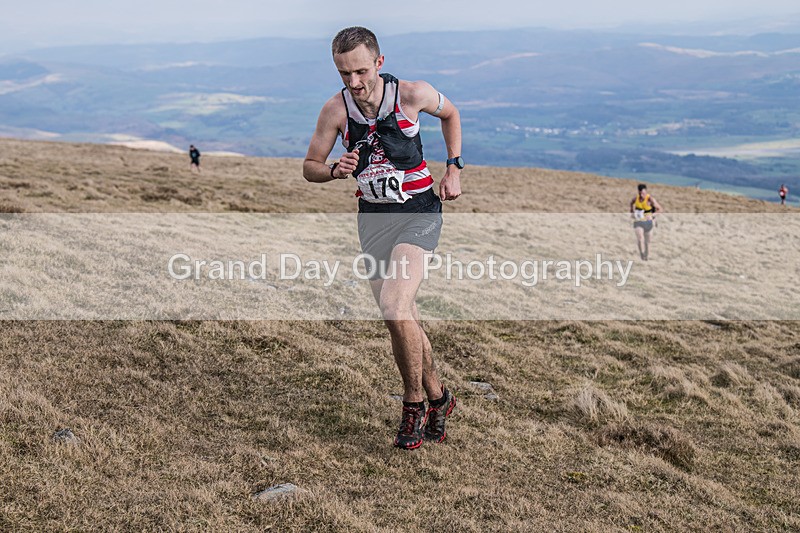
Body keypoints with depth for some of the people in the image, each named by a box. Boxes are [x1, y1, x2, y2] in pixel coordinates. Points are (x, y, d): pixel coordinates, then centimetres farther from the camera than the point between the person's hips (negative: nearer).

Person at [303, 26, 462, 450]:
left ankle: (414, 404, -3)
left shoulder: (412, 94, -12)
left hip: (418, 212, -4)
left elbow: (450, 114, 11)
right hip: (372, 216, 4)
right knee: (401, 320, 7)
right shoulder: (335, 109, -7)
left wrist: (454, 168, 5)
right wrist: (335, 171, -19)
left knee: (394, 309, -22)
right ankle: (437, 398, 27)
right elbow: (309, 167, 3)